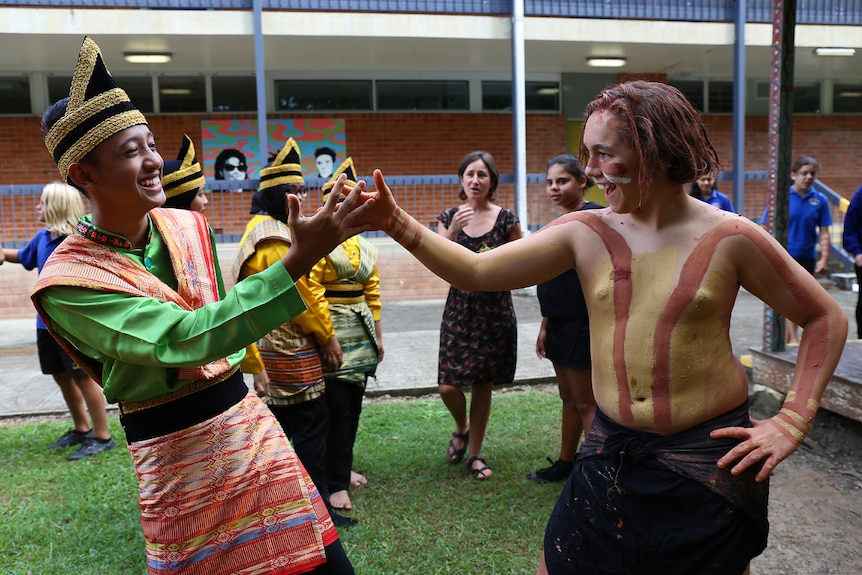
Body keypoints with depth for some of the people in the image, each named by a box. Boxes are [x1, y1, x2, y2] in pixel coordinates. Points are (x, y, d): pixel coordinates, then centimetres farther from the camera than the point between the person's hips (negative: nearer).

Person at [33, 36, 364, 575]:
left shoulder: (190, 226, 2)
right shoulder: (67, 282, -16)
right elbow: (182, 340, -30)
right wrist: (301, 258, -37)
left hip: (246, 416, 5)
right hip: (173, 451, -4)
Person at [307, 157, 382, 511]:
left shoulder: (364, 246, 13)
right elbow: (312, 292, -17)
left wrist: (378, 335, 16)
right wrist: (327, 336, -19)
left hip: (361, 332, 7)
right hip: (333, 332, -7)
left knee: (354, 406, 14)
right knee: (338, 410, -4)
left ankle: (342, 467, 31)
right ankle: (337, 484, 9)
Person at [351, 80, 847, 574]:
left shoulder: (728, 237, -9)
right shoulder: (586, 233, -3)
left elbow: (827, 319, 2)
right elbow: (475, 271, -7)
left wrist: (793, 421, -5)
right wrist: (396, 222, -16)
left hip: (710, 463, -2)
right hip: (611, 458, 3)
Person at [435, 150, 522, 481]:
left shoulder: (507, 220, -2)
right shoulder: (449, 217, 3)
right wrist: (453, 230, -20)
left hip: (495, 309, -1)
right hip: (458, 308, 1)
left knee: (483, 384, 7)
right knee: (448, 386, -5)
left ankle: (475, 454, 26)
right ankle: (462, 427, 30)